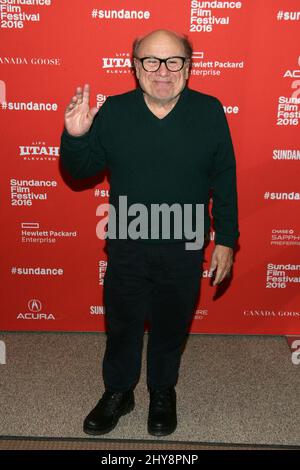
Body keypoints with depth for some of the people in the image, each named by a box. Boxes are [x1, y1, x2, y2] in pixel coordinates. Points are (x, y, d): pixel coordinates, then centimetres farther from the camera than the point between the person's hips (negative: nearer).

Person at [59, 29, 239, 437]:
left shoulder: (209, 112, -8)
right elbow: (79, 170, 0)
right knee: (121, 326, 18)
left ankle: (163, 392, 45)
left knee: (171, 327, 18)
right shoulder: (113, 111, -7)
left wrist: (226, 239, -2)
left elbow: (224, 180, -2)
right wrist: (75, 136, -21)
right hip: (127, 248, 1)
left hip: (184, 251, 0)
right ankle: (118, 393, 43)